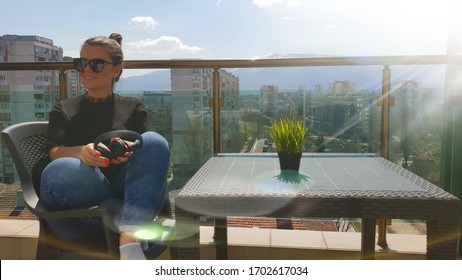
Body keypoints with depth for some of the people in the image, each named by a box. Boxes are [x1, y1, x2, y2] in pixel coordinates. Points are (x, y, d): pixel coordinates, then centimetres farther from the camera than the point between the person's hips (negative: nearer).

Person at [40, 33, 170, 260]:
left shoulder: (133, 107, 18)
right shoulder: (63, 110, 20)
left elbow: (148, 149, 2)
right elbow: (55, 152, 2)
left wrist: (130, 150, -23)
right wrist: (83, 152, -23)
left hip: (125, 190, 1)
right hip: (79, 206, 0)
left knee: (154, 141, -27)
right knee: (57, 172, -33)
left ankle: (129, 241, -41)